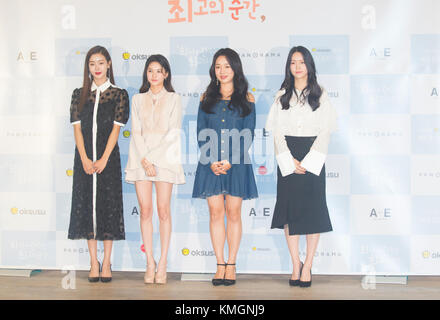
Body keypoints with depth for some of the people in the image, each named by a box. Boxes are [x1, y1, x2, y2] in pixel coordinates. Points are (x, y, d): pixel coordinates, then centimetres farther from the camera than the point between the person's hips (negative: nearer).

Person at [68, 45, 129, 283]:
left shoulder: (118, 94, 2)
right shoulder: (79, 94, 9)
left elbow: (116, 128, -4)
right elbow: (77, 128, 3)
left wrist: (103, 159, -13)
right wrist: (85, 159, -10)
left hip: (108, 157, -2)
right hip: (84, 158, 2)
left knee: (108, 205, -1)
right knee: (87, 205, 3)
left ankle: (106, 263, 7)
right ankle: (94, 262, 11)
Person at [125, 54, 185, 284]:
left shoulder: (174, 99, 7)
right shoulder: (138, 99, 14)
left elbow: (173, 132, -2)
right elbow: (136, 132, 5)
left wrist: (152, 157, -10)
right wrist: (144, 160, -8)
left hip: (164, 156, -2)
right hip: (141, 157, 2)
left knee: (163, 210, -5)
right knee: (145, 210, -2)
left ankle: (162, 264, -1)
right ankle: (150, 263, 3)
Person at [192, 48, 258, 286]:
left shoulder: (246, 99, 5)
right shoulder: (207, 98, 10)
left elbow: (248, 135, 0)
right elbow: (201, 133, 7)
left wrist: (231, 161, -10)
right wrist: (211, 161, -7)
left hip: (236, 163, -2)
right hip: (210, 163, 2)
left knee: (233, 213, 1)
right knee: (215, 212, 1)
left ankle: (231, 265, 8)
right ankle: (220, 265, 6)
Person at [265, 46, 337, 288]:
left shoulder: (320, 95, 6)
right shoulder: (282, 96, 10)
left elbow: (325, 131, 0)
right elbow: (277, 131, 4)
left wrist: (308, 161, -10)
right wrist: (290, 161, -8)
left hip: (312, 156, -1)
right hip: (288, 158, 2)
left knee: (313, 209, -4)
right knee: (289, 209, -1)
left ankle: (307, 266, 1)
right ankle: (296, 265, 6)